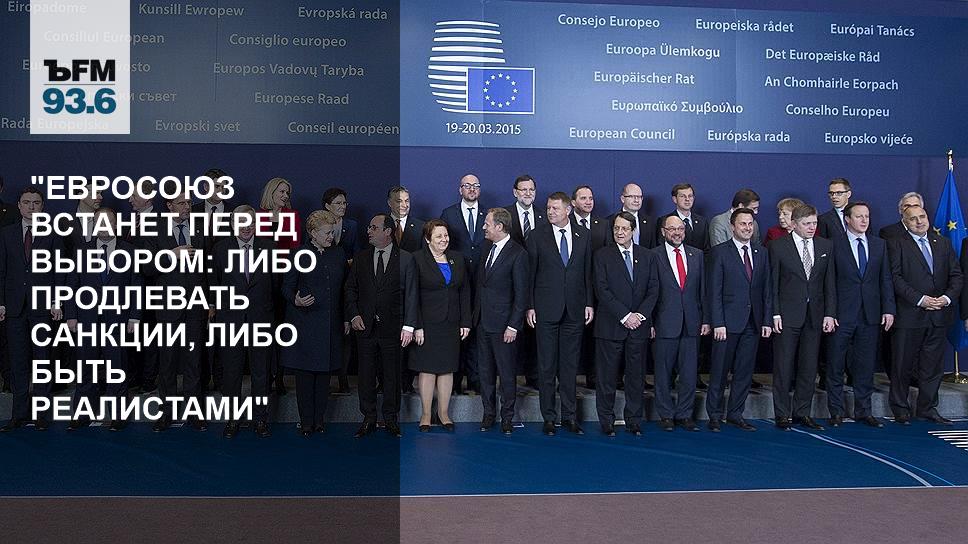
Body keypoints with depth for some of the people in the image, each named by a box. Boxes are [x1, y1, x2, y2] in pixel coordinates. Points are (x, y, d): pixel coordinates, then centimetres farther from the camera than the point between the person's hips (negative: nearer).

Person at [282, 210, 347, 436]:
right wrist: (296, 301, -22)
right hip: (305, 323, -3)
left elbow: (343, 289, 15)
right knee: (305, 374, 0)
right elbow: (286, 287, -1)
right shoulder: (299, 256, -3)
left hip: (331, 325, 3)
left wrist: (346, 318, 12)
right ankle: (306, 421, 10)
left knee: (324, 373, 7)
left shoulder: (338, 255, 9)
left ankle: (319, 419, 16)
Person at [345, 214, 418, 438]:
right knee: (366, 375, 7)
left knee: (392, 375, 5)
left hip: (393, 328, -2)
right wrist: (353, 315, -2)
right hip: (365, 327, 3)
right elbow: (350, 289, 12)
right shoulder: (360, 258, 9)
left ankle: (391, 419, 18)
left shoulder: (405, 259, 0)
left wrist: (408, 326, -7)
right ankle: (369, 419, 19)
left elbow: (411, 294, -2)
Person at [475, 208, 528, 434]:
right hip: (483, 321, 7)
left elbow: (521, 294, -13)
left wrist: (513, 326, -15)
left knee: (506, 373, 4)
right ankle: (489, 413, 27)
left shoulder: (518, 254, -13)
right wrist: (476, 312, 11)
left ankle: (507, 416, 18)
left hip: (503, 324, -7)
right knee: (485, 371, 14)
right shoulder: (487, 247, 9)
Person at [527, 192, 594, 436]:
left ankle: (569, 415, 17)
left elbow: (587, 272, 10)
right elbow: (530, 273, 0)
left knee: (570, 365, 8)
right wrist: (530, 306, -5)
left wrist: (589, 303, 4)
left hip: (574, 310, 2)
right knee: (546, 366, 3)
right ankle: (549, 417, 12)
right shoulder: (537, 236, 0)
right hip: (546, 310, -2)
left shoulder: (582, 236, 8)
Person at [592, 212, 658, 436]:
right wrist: (624, 315, -13)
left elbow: (653, 290, 6)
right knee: (607, 378, 3)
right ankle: (607, 422, 14)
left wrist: (641, 314, -9)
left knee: (637, 377, 8)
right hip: (610, 325, -2)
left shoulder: (648, 256, 10)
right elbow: (602, 290, -7)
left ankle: (634, 422, 18)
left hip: (639, 326, 3)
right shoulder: (602, 255, 1)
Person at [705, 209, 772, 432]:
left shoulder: (761, 253, 11)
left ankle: (735, 414, 21)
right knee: (719, 372, 2)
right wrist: (717, 323, -13)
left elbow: (767, 290, 11)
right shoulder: (720, 252, -3)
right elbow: (714, 291, -7)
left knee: (744, 372, 9)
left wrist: (767, 320, 3)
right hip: (728, 322, -4)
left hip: (753, 322, 4)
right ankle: (714, 416, 13)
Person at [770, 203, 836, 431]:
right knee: (783, 367, 1)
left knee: (809, 367, 8)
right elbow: (772, 283, -4)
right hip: (787, 316, -4)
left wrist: (830, 313, 1)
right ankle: (782, 414, 10)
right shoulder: (778, 246, -3)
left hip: (815, 315, 4)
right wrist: (775, 314, -9)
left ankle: (803, 412, 19)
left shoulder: (826, 246, 8)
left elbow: (829, 282, 7)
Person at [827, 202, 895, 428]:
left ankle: (863, 410, 21)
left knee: (866, 365, 9)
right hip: (841, 315, -3)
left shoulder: (879, 245, 11)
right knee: (836, 365, 3)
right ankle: (836, 411, 13)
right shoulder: (834, 245, -2)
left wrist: (889, 309, 2)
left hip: (870, 315, 4)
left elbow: (886, 279, 10)